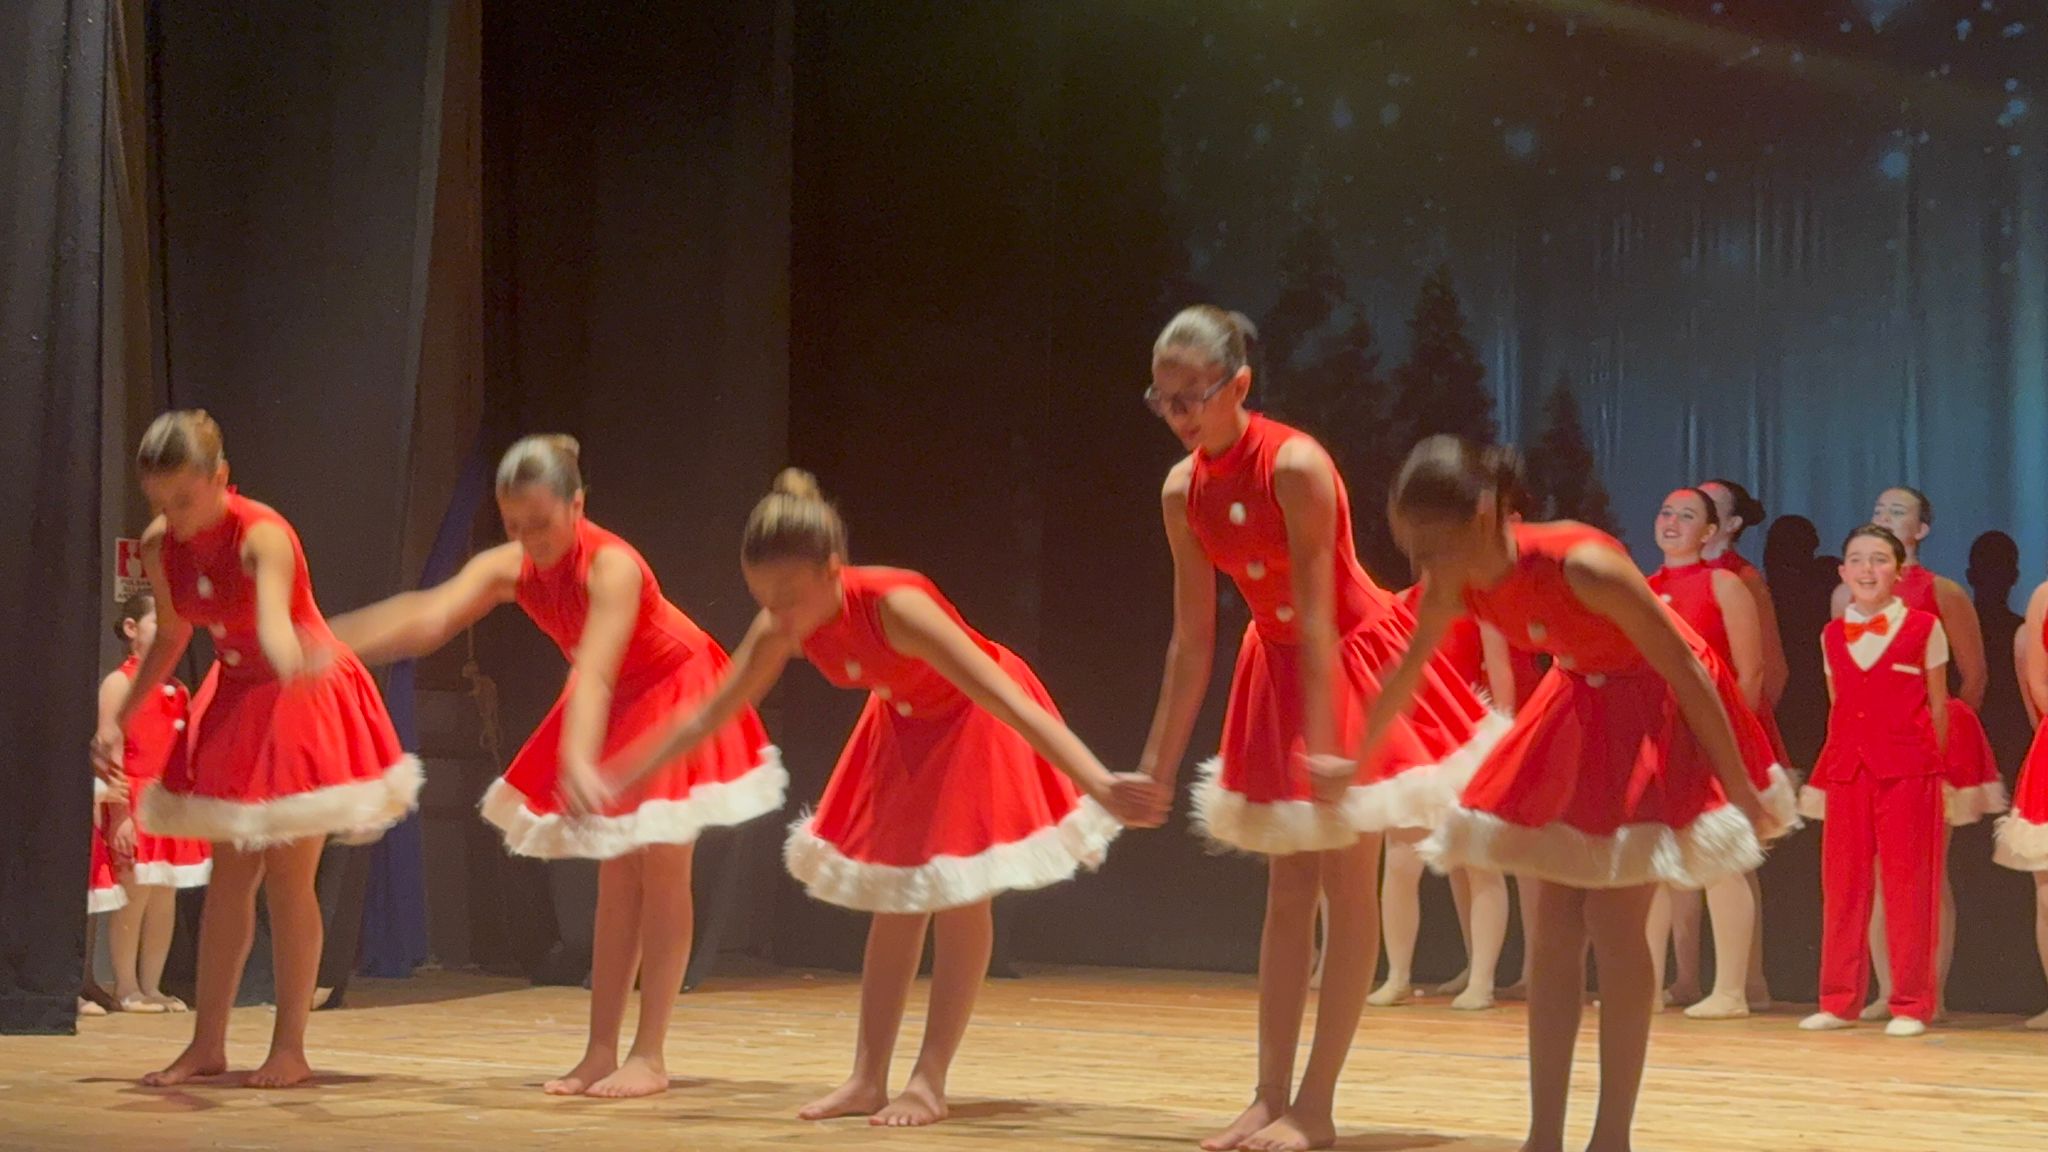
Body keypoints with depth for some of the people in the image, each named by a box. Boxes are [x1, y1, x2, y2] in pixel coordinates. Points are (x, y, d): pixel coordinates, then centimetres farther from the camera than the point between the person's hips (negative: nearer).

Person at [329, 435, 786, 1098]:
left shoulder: (612, 566, -35)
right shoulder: (507, 568, -18)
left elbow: (594, 670, -48)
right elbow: (429, 616, -34)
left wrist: (578, 762, -61)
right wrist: (337, 641, -51)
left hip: (674, 691, -6)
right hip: (616, 705, 6)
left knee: (663, 868, -7)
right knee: (616, 876, 7)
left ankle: (649, 1056, -5)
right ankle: (600, 1052, 8)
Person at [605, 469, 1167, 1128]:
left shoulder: (896, 607, -40)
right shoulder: (780, 631, -22)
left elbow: (1007, 698, -45)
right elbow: (708, 715, -6)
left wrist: (1099, 785, -52)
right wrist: (619, 779, -4)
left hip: (976, 727, -6)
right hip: (904, 730, 6)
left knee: (959, 898, -6)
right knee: (896, 902, 8)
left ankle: (930, 1081, 1)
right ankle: (867, 1080, 12)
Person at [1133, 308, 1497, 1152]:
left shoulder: (1295, 465, -26)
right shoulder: (1182, 492, -7)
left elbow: (1317, 616, -26)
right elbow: (1192, 639, -1)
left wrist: (1323, 745, -28)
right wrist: (1157, 765, 1)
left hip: (1353, 661, -6)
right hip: (1278, 669, 7)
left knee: (1346, 885, -4)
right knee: (1286, 890, 8)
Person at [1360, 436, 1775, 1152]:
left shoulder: (1582, 565, -34)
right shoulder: (1454, 586, -15)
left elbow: (1686, 668, -26)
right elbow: (1406, 677, 4)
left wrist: (1740, 790, -21)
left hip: (1655, 710, -6)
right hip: (1579, 708, 7)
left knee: (1612, 921, -10)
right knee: (1552, 931, 4)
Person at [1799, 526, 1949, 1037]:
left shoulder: (1924, 628, 1)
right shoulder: (1832, 635, 10)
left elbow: (1938, 706, 6)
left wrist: (1931, 765, 4)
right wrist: (1836, 760, 10)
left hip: (1907, 768, -3)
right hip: (1846, 766, 3)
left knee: (1906, 881, -1)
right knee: (1841, 882, 4)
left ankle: (1911, 1004, 6)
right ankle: (1838, 1000, 12)